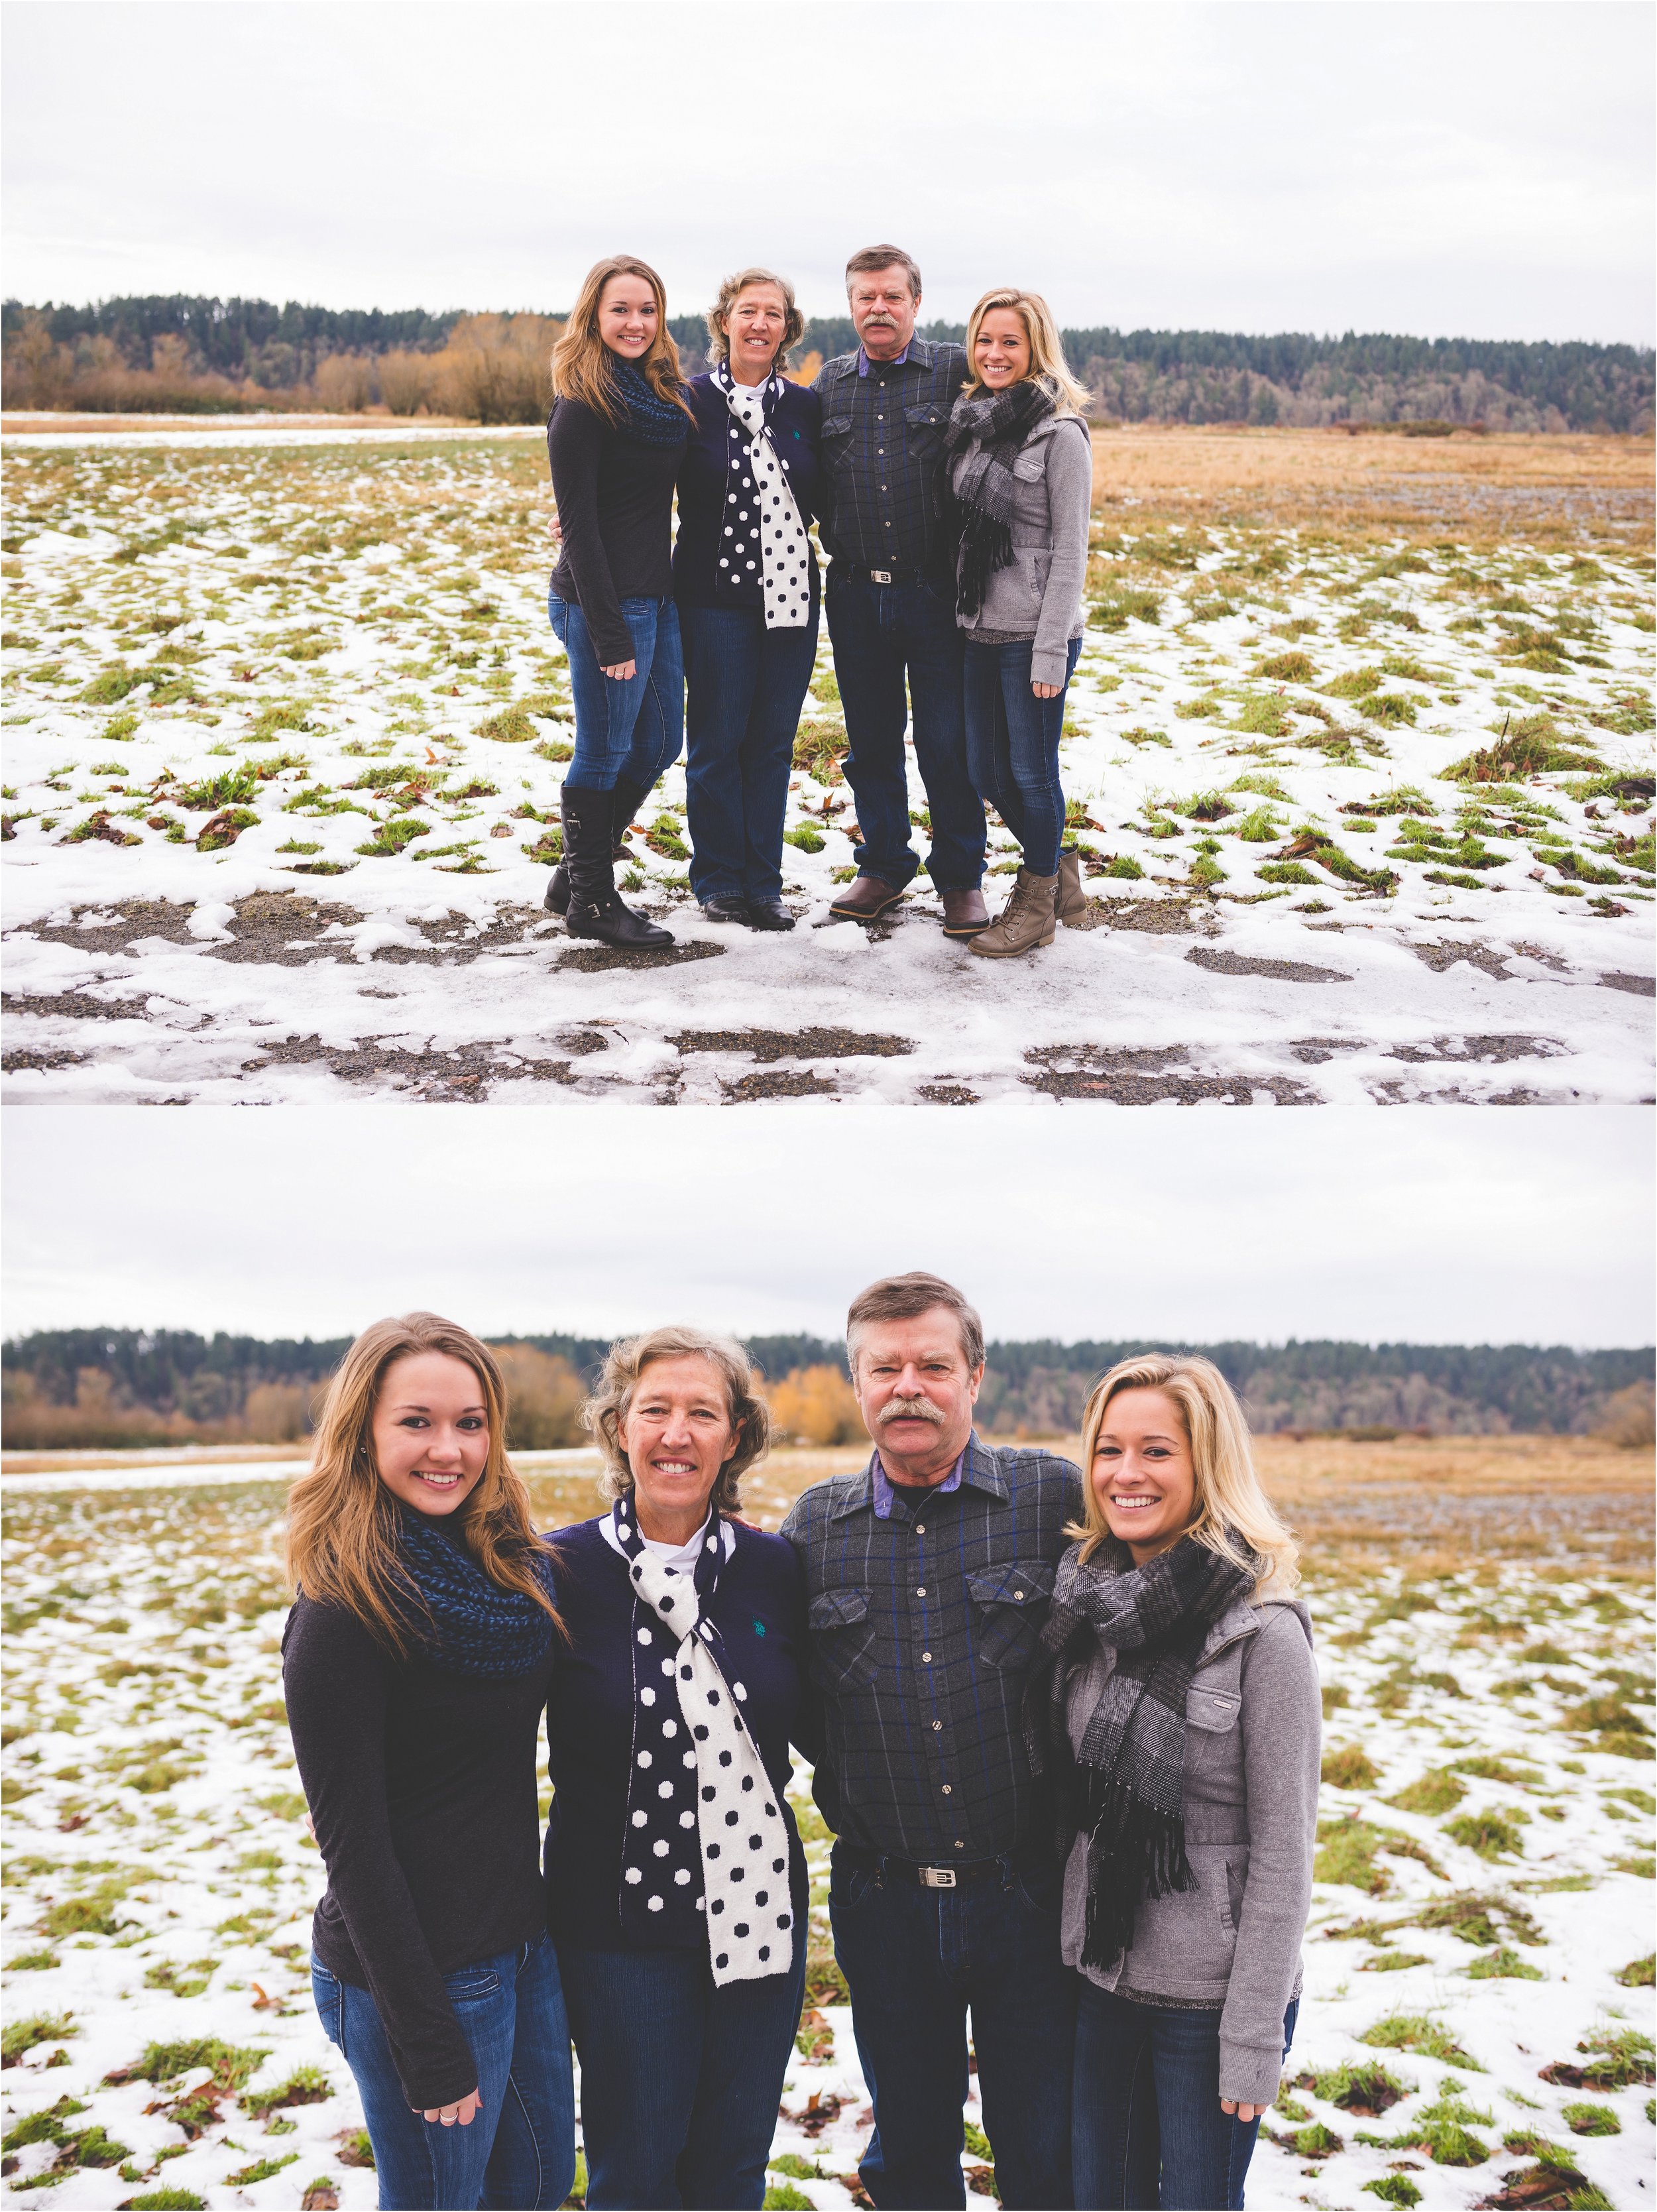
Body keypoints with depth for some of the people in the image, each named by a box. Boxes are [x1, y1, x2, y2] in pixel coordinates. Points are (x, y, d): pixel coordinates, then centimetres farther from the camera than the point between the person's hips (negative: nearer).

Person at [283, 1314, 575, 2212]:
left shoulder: (510, 1565, 2)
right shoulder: (344, 1609, -20)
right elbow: (351, 1842, -18)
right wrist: (428, 2047, -17)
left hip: (523, 1940, 8)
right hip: (419, 1971, -8)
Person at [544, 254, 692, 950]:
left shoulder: (665, 391, 11)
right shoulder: (582, 408, -12)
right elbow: (579, 527, -15)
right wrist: (610, 632, -18)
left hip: (658, 596, 8)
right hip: (603, 601, -8)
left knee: (659, 743, 15)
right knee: (604, 753, 1)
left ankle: (580, 871, 30)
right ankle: (590, 899, 16)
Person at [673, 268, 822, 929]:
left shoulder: (805, 407, 7)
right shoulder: (692, 404, -3)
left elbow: (823, 499, 15)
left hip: (793, 598, 3)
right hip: (716, 597, -3)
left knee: (773, 743, 8)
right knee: (717, 742, 5)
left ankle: (764, 881, 16)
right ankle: (719, 879, 17)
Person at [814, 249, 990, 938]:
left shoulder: (955, 372, 0)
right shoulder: (830, 383, 10)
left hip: (935, 590, -3)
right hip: (855, 592, 3)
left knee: (947, 743, 1)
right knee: (871, 742, 11)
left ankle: (960, 876, 13)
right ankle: (883, 864, 24)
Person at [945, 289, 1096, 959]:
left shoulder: (1059, 433, -10)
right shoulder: (970, 424, 10)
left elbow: (1069, 549, -12)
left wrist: (1051, 648, -15)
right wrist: (960, 615, 11)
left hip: (1035, 633, -7)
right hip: (979, 628, 7)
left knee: (1030, 771, 2)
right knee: (987, 771, 12)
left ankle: (1037, 904, 18)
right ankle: (1058, 872, 32)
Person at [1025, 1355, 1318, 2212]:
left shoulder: (1261, 1631, -16)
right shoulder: (1085, 1603, 1)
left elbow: (1282, 1852, -14)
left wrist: (1254, 2034, -14)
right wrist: (1071, 1947, 9)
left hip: (1209, 1994, -5)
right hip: (1101, 1975, 5)